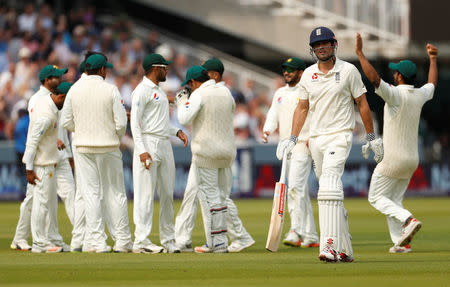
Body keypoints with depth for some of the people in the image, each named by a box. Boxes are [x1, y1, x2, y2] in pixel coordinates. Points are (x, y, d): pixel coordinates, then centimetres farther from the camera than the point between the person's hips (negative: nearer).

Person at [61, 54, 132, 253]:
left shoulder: (74, 91, 0)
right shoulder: (111, 90, -7)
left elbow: (66, 122, 2)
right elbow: (121, 123, -9)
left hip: (84, 147, 2)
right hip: (109, 147, -2)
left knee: (91, 194, 3)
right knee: (115, 193, 7)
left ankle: (97, 242, -3)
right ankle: (122, 241, 8)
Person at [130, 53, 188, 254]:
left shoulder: (159, 91, 21)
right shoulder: (142, 90, -7)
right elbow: (135, 122, -14)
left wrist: (177, 131, 11)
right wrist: (141, 150, -23)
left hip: (165, 146, 9)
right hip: (149, 144, -9)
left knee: (167, 194, 9)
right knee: (146, 194, -10)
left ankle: (168, 239, 14)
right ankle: (141, 241, -11)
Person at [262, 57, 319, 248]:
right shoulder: (279, 94, 19)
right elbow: (273, 115, 15)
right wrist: (267, 130, -5)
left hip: (303, 145, -8)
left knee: (295, 188, -20)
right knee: (301, 191, 8)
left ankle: (296, 231, -26)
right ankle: (310, 237, 11)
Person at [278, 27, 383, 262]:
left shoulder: (348, 71, -2)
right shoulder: (308, 74, 10)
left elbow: (362, 104, 3)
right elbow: (302, 107, 16)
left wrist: (372, 138, 3)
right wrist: (292, 138, 7)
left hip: (340, 135, -5)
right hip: (315, 138, 5)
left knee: (329, 185, -24)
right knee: (334, 194, 9)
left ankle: (330, 245, -32)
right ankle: (345, 249, 16)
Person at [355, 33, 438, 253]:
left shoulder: (396, 95, -18)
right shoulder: (420, 95, 4)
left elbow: (374, 78, -31)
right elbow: (432, 84, 27)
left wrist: (360, 53, -26)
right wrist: (433, 59, 39)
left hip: (393, 159, -7)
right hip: (412, 160, 7)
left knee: (376, 197, 3)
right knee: (394, 199, 15)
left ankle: (408, 220, -18)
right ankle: (401, 243, 5)